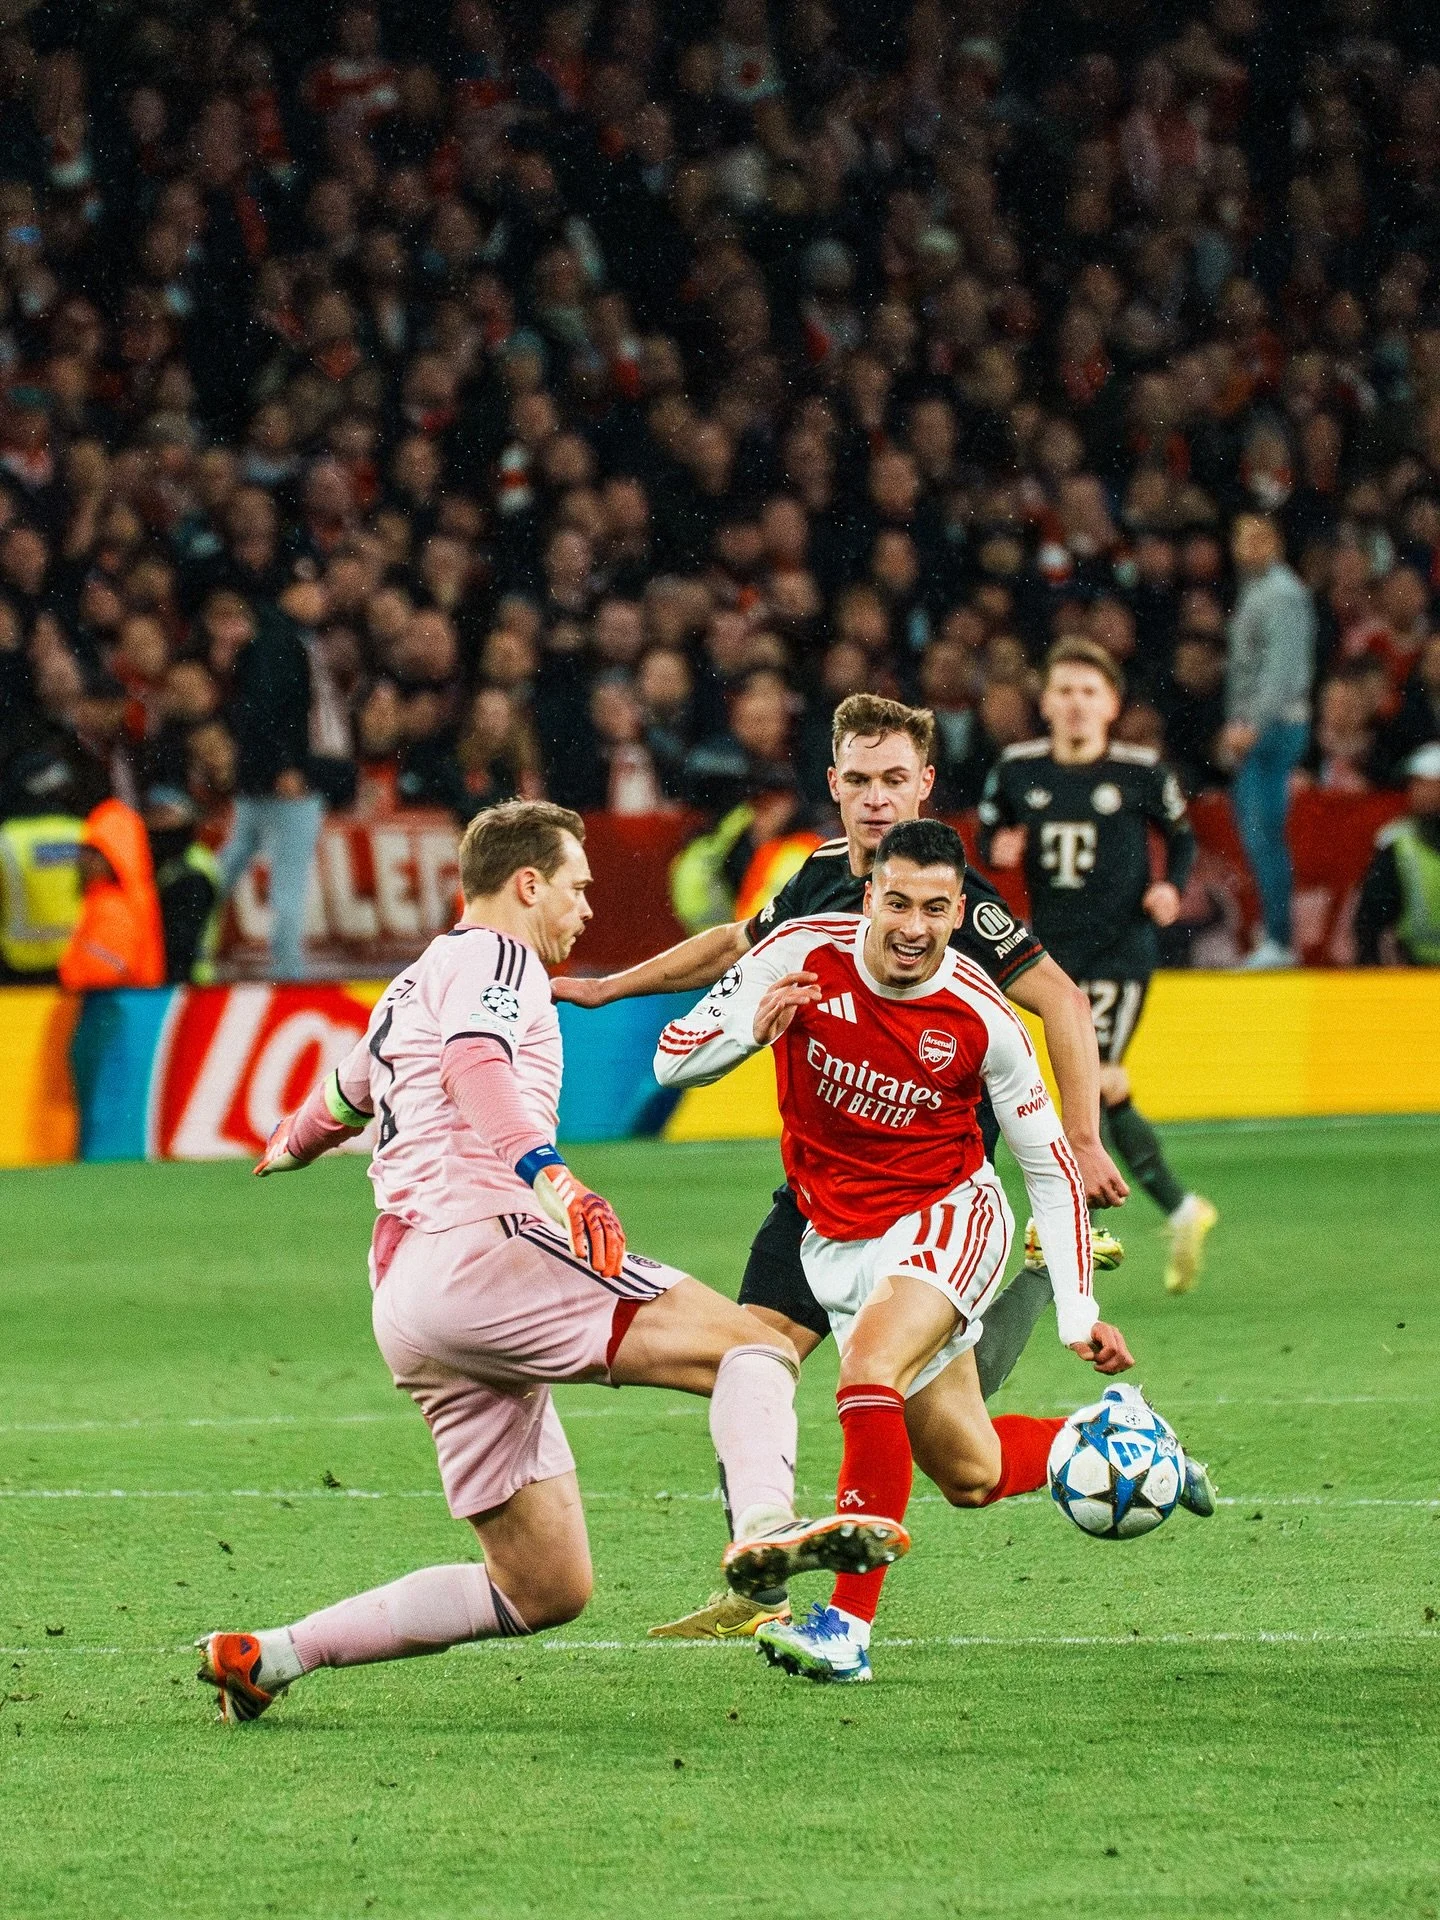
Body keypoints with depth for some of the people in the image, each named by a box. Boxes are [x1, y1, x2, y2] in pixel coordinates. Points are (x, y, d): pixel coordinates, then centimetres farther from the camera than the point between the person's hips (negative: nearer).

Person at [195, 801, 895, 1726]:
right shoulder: (495, 957, 4)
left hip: (406, 1304, 9)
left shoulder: (409, 991, 32)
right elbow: (476, 1066, -18)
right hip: (479, 1242, -9)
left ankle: (270, 1655, 5)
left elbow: (344, 1097, 52)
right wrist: (548, 1173, -33)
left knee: (546, 1591, 7)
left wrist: (292, 1145, 74)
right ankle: (764, 1529, -49)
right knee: (754, 1343, -19)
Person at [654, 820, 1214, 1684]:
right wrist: (752, 1028, -29)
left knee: (869, 1364, -34)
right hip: (838, 1240, 3)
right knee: (972, 1475, 8)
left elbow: (1052, 1165, -5)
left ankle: (849, 1624, -34)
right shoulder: (802, 955, -14)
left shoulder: (981, 1017, -16)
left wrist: (1079, 1312, -7)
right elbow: (673, 1061, -8)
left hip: (948, 1216, -3)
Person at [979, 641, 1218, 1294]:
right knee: (1105, 1100, 7)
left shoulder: (1141, 771, -4)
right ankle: (1182, 1211, 25)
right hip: (1054, 950, 4)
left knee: (1093, 1085, -15)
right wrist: (999, 851, -8)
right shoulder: (1017, 769, 3)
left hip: (1122, 945, -4)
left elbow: (1182, 836, 9)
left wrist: (1170, 887, -8)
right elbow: (988, 835, 14)